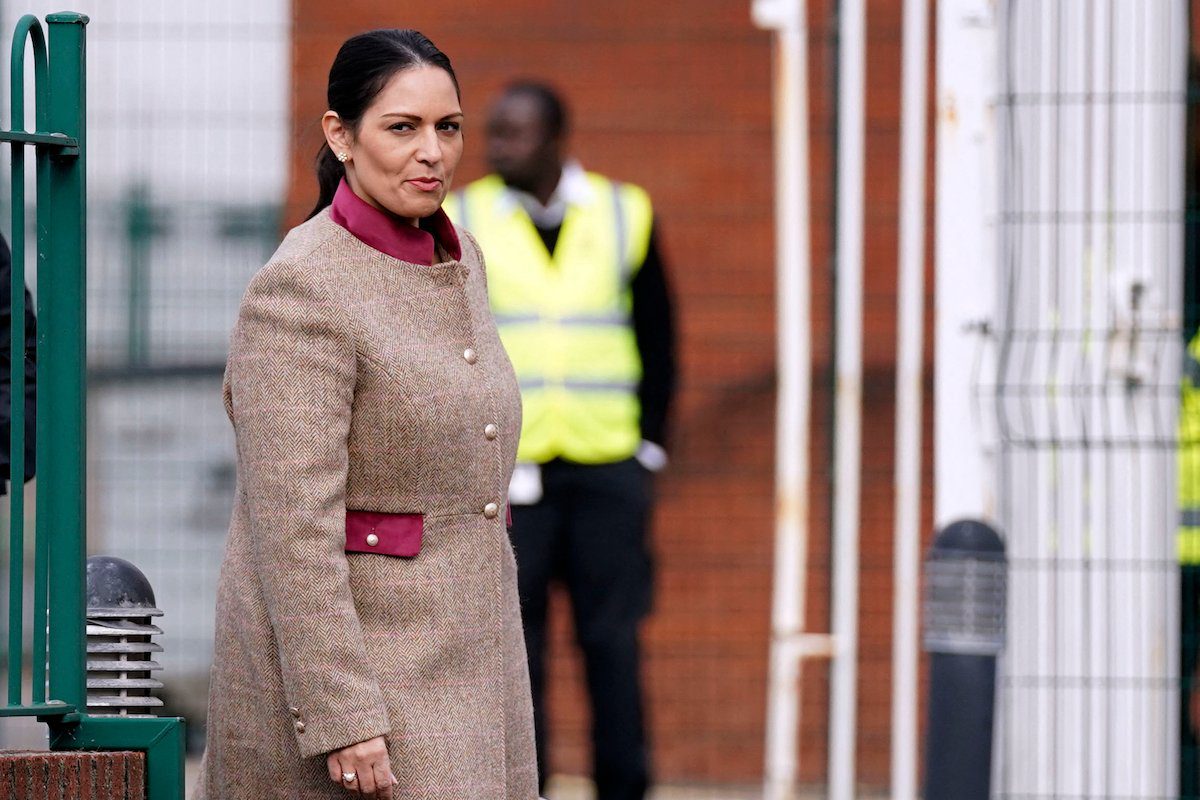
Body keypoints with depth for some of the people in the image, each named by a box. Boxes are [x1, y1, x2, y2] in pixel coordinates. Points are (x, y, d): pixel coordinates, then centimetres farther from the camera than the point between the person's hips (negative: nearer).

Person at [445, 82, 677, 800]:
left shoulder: (624, 217, 7)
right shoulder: (461, 223, 4)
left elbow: (657, 340, 12)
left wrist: (649, 446, 5)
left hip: (608, 468, 1)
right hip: (508, 473, -1)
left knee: (613, 639, -2)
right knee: (514, 646, -1)